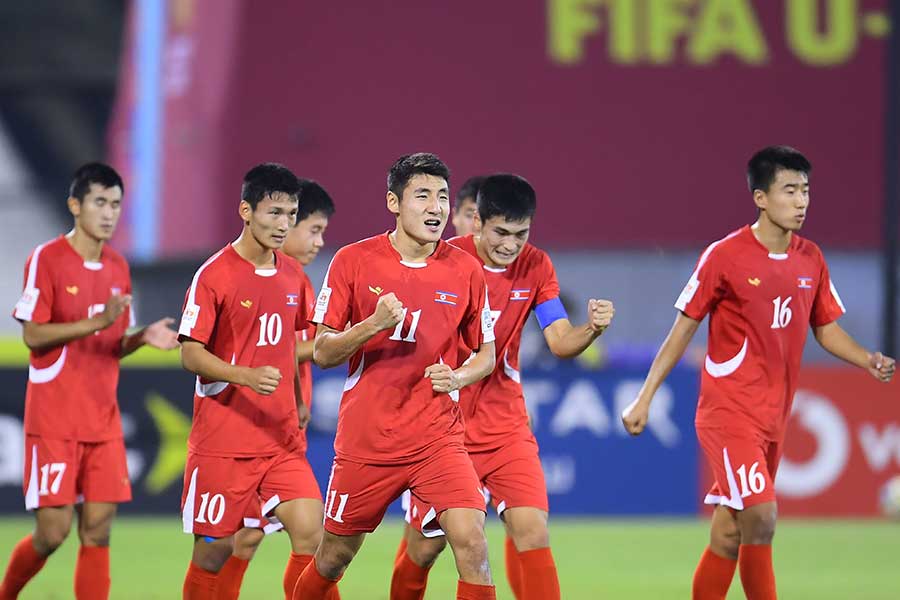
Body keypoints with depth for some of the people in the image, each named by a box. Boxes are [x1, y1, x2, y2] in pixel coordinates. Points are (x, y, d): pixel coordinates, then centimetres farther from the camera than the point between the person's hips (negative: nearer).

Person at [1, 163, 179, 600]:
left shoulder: (117, 267, 11)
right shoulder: (47, 259, -8)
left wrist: (141, 337, -4)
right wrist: (95, 322, -24)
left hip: (103, 420, 5)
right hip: (54, 420, -5)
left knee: (97, 533, -1)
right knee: (53, 531, -7)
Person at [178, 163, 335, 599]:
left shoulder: (291, 275, 9)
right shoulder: (214, 275, -10)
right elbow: (191, 354, -12)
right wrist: (247, 376, -26)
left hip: (282, 438, 5)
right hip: (223, 440, -5)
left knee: (309, 530, -11)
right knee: (215, 547, 1)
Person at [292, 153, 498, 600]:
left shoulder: (464, 270, 0)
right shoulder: (353, 261, -4)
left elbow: (486, 353, 12)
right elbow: (322, 353, -3)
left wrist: (458, 377, -10)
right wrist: (373, 325, -20)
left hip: (437, 438, 0)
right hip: (364, 440, 0)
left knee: (471, 541, -19)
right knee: (332, 560, 11)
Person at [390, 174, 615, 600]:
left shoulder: (536, 268, -1)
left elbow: (560, 342, -6)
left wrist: (592, 328, -26)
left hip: (505, 426, 2)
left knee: (532, 531, -14)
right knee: (425, 544, 3)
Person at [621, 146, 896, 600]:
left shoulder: (810, 259, 7)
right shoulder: (724, 256, -10)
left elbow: (826, 328, 16)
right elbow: (683, 328, -4)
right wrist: (644, 398, -4)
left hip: (773, 417, 6)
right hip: (728, 410, -6)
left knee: (729, 535, 9)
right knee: (761, 515, -19)